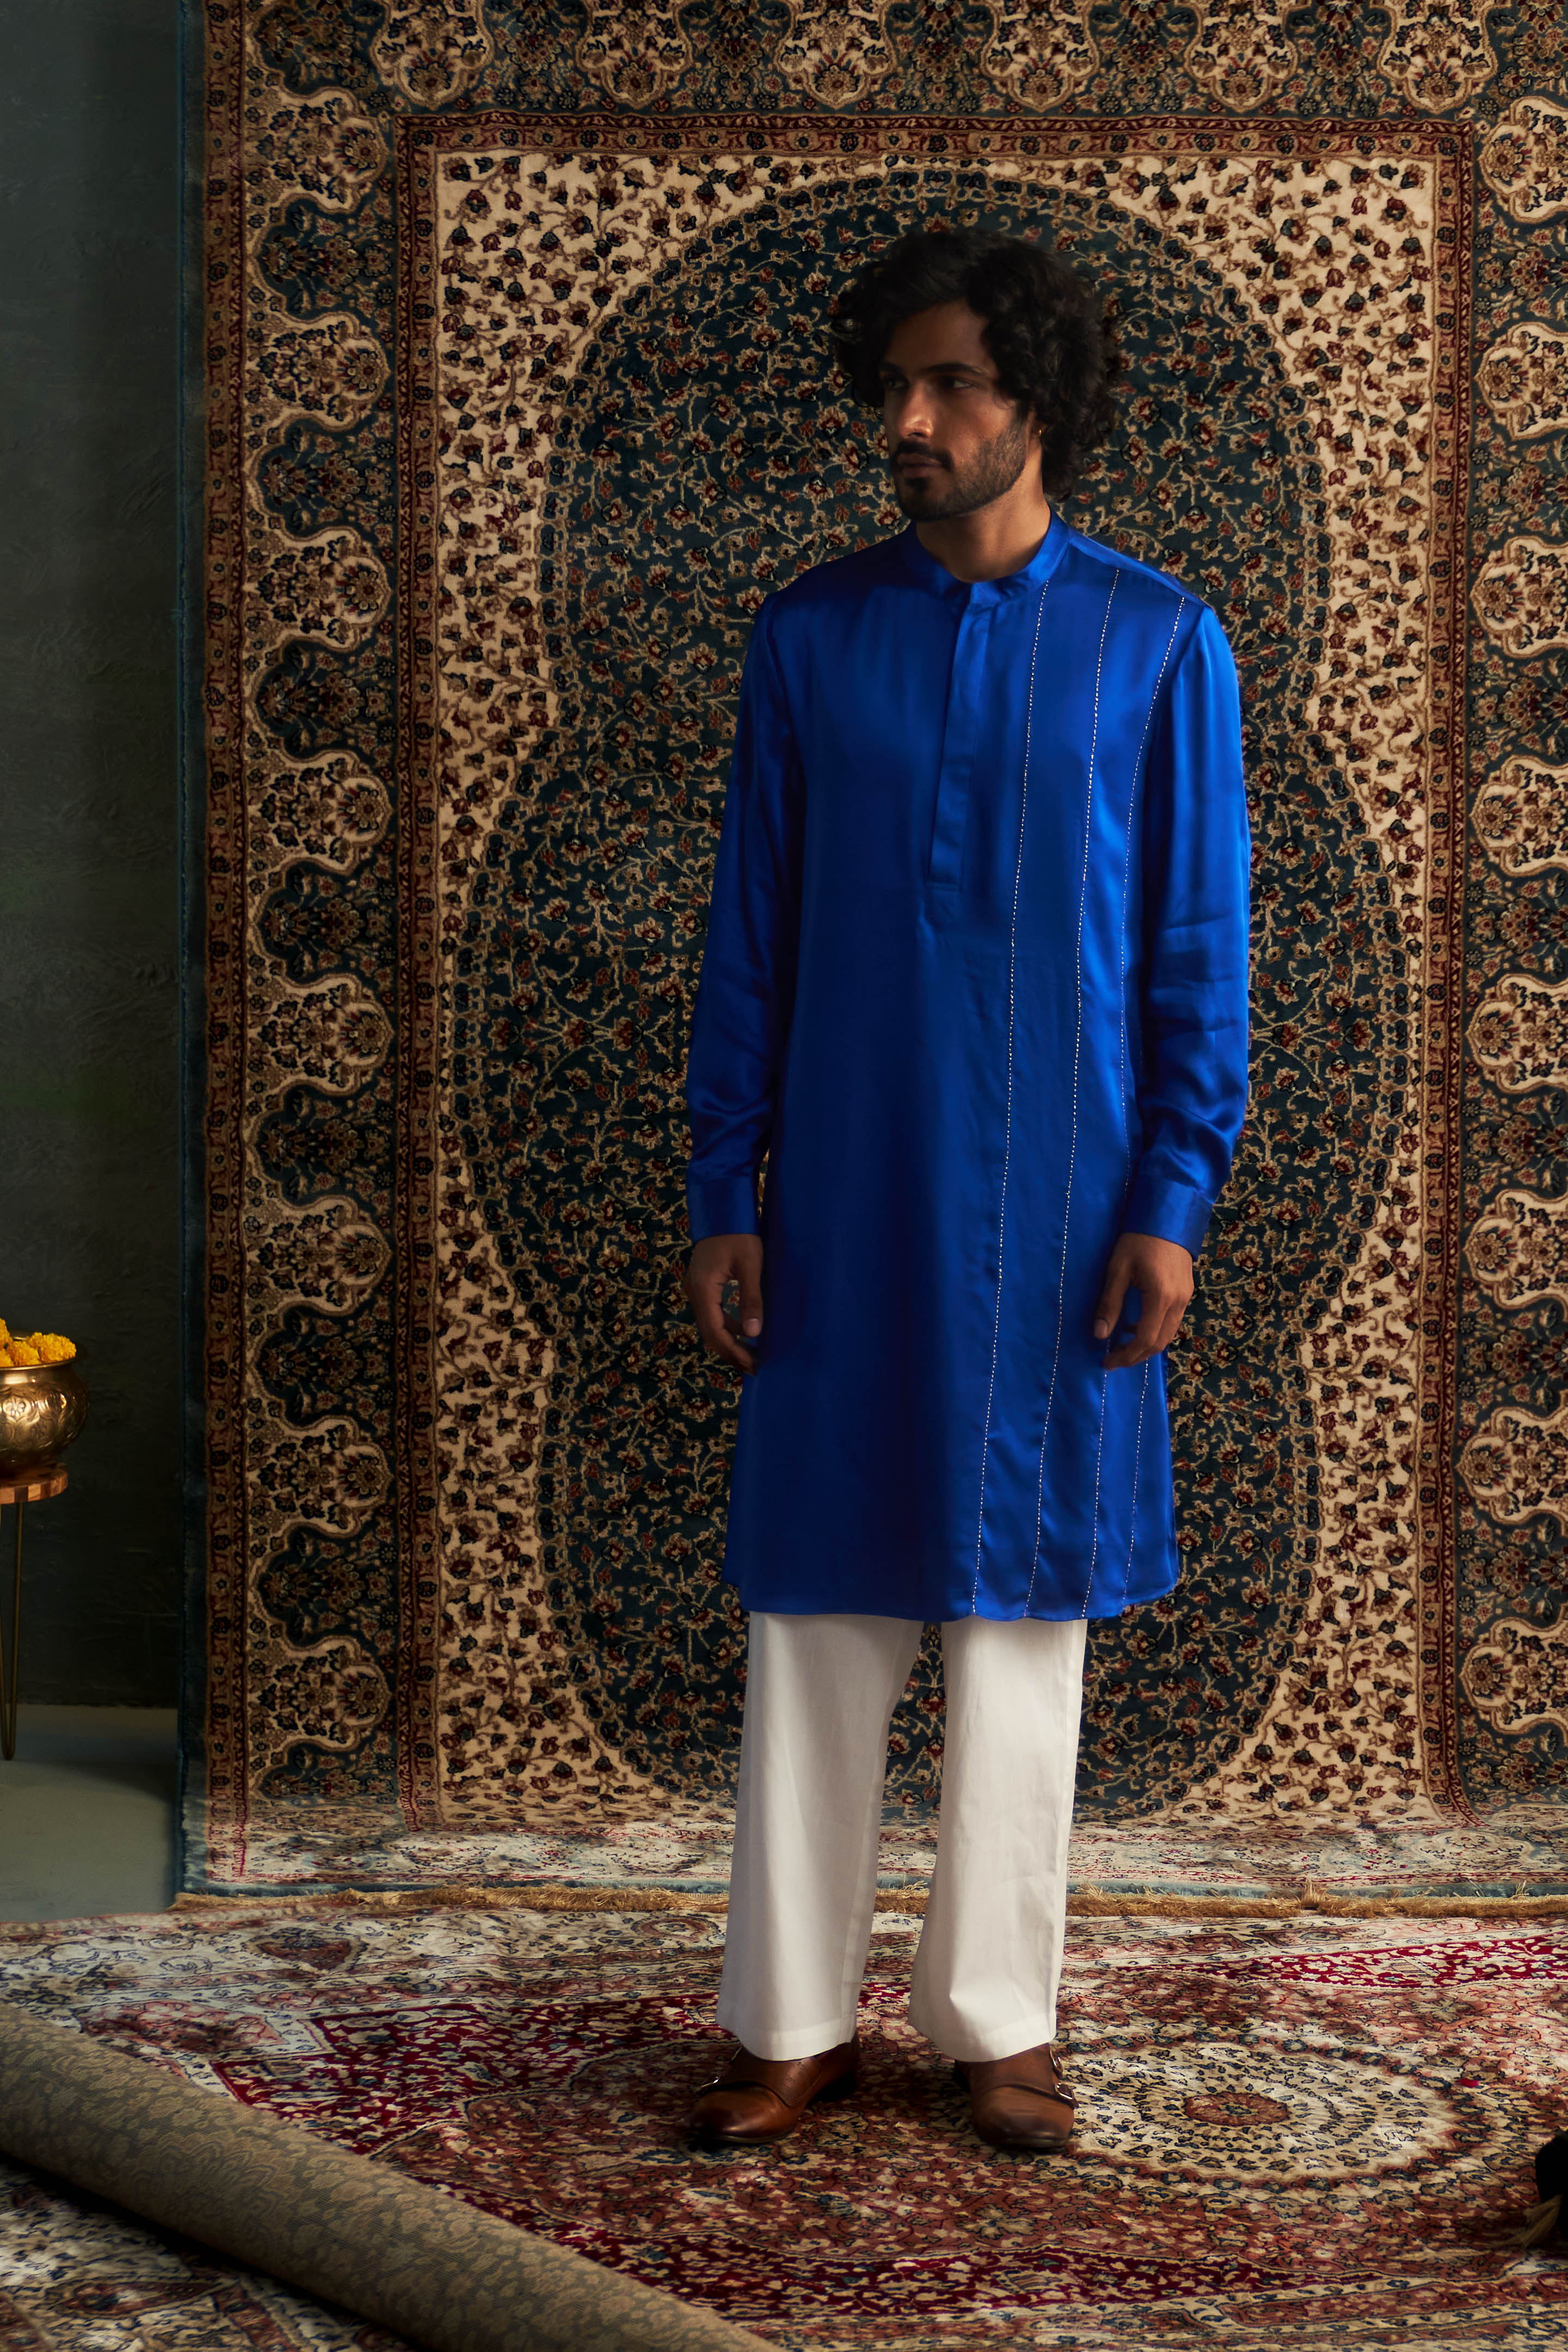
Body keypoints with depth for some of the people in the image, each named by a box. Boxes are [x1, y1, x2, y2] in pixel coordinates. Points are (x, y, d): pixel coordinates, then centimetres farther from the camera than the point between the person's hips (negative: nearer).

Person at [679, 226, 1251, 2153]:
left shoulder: (1158, 643, 0)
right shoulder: (810, 636, 5)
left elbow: (1196, 954, 0)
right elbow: (749, 936, 5)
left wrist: (1169, 1207, -7)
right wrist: (720, 1199, 1)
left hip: (1052, 1205, -1)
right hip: (845, 1200, 1)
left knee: (1023, 1605, 6)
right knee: (817, 1604, 4)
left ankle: (995, 2018, 19)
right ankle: (795, 2020, 15)